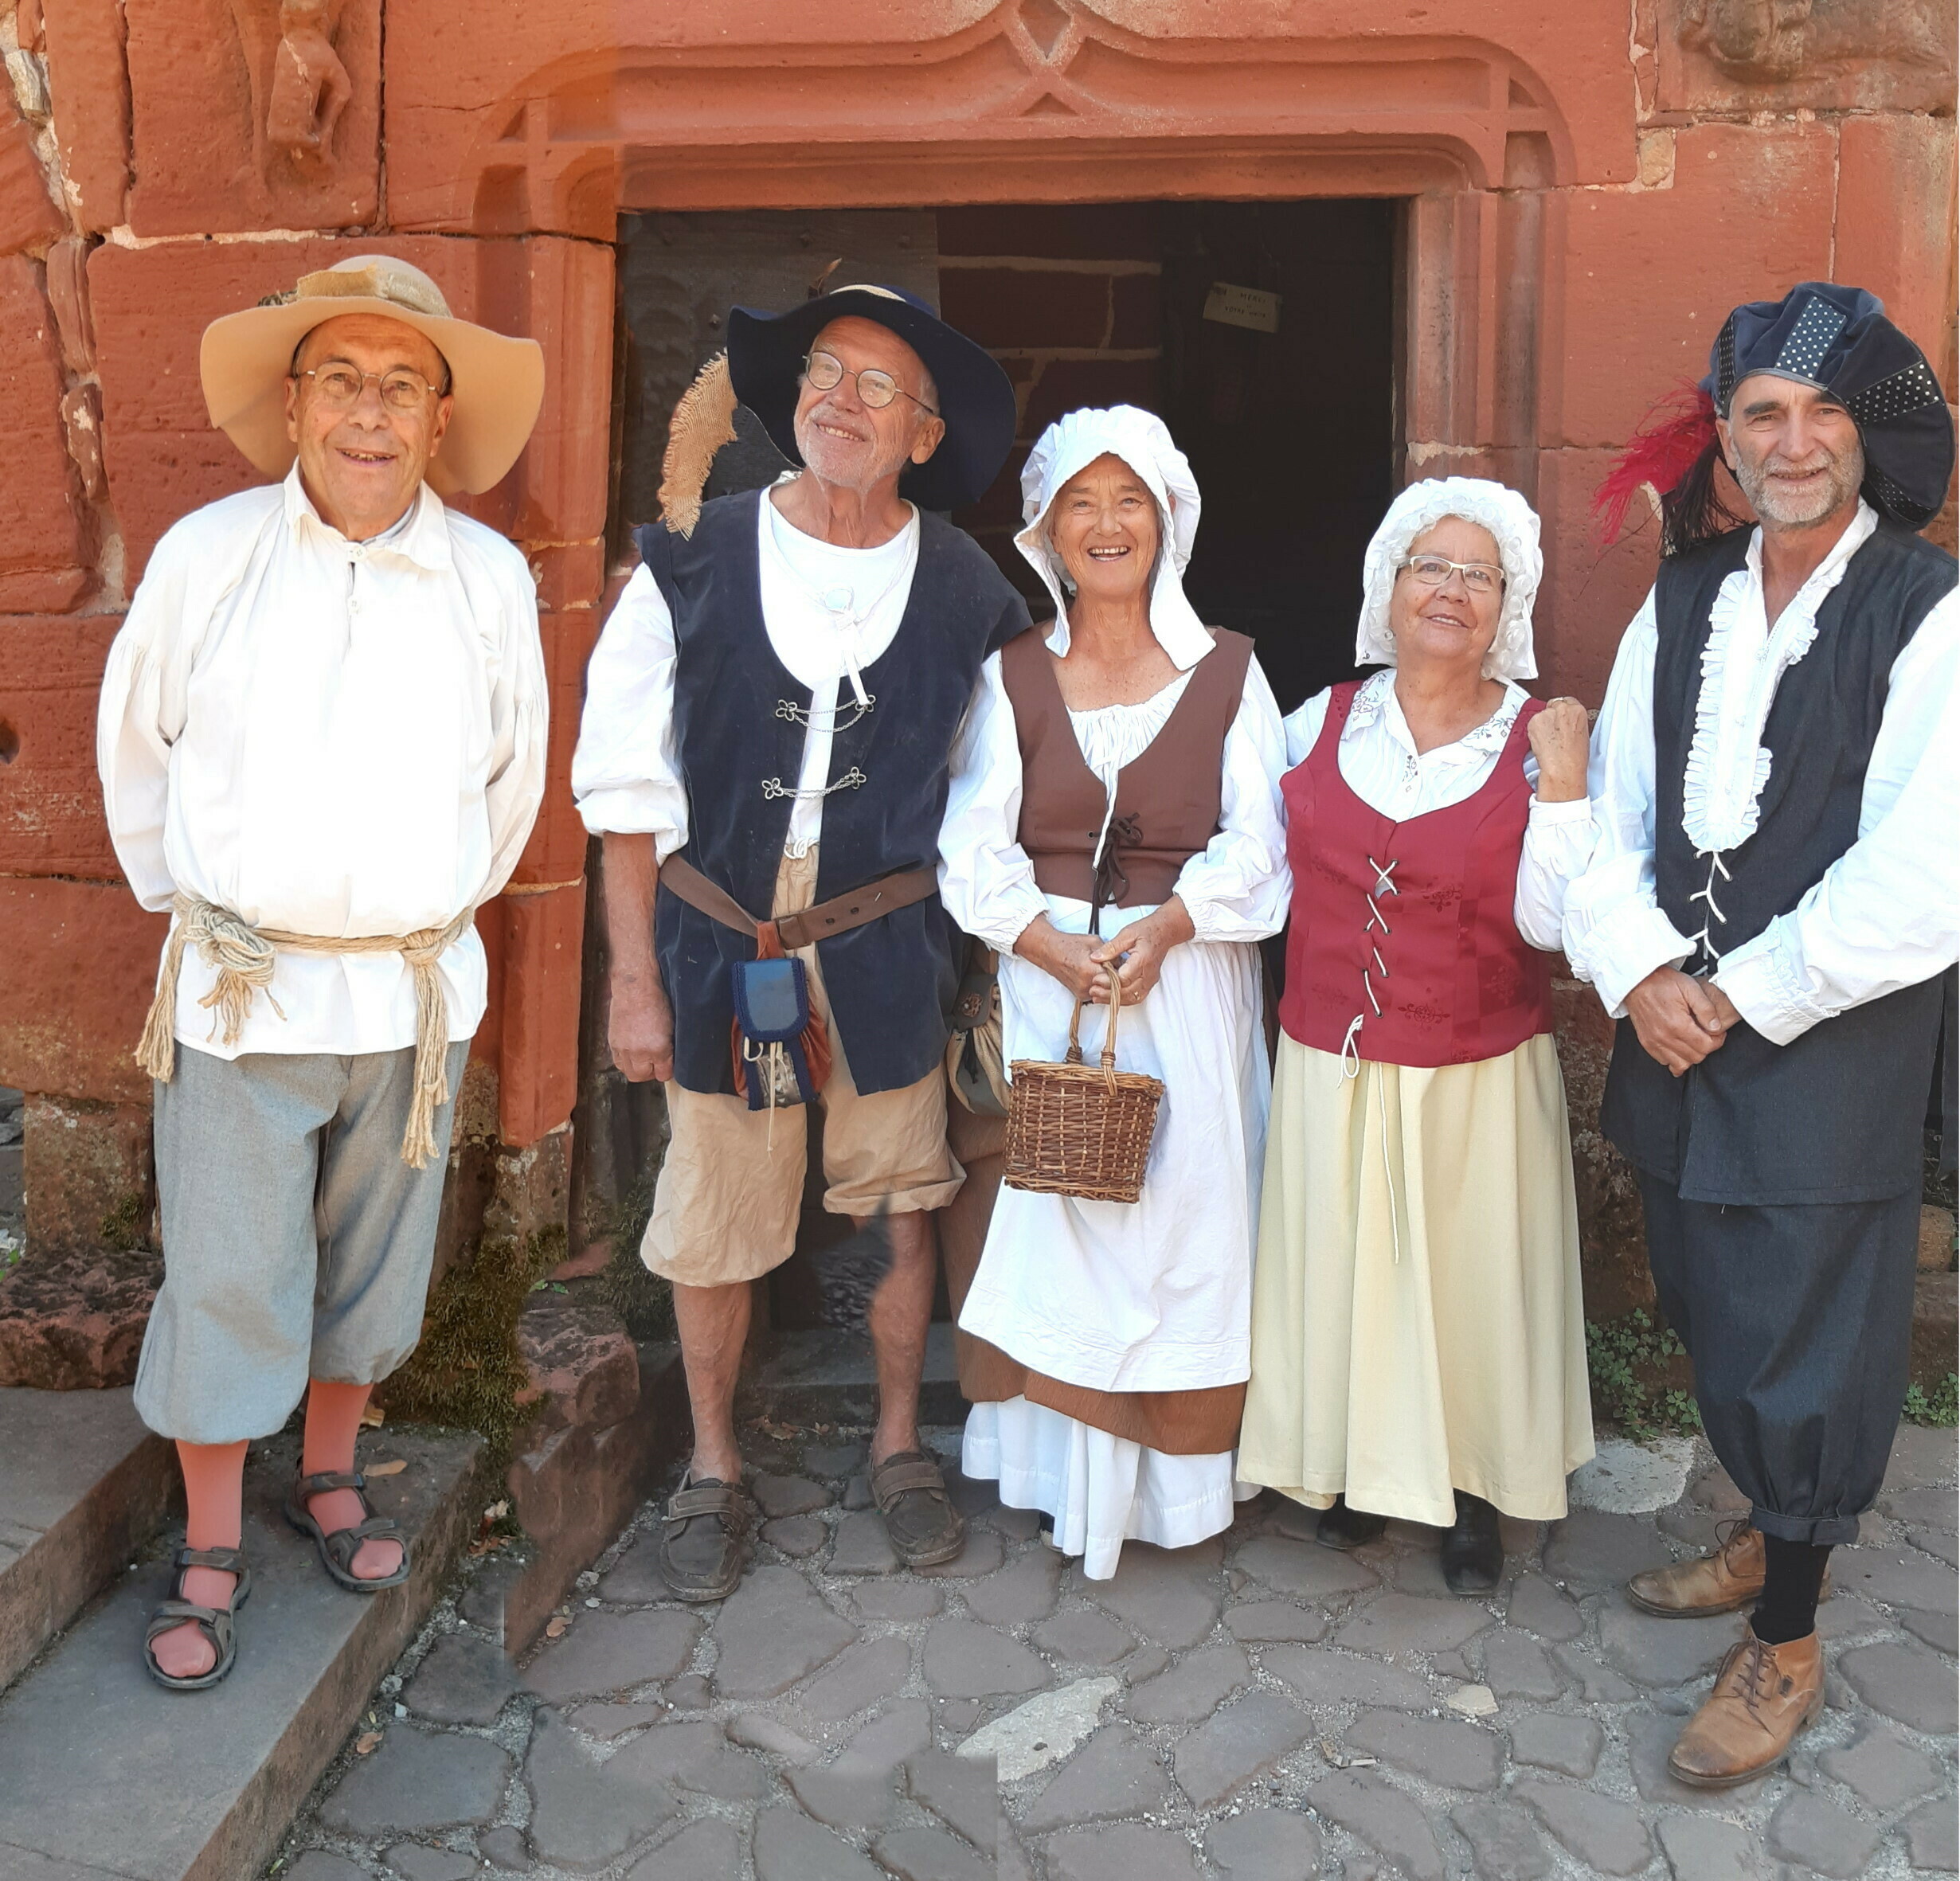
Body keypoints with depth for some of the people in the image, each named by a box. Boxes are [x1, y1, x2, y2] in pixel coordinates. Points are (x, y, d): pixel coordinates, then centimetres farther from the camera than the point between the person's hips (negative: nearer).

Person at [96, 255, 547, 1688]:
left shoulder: (491, 577, -2)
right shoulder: (206, 555, -5)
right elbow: (135, 746, 8)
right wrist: (184, 903, 12)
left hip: (415, 992, 2)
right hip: (242, 988, -1)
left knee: (374, 1259, 15)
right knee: (225, 1276, 4)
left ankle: (331, 1476, 37)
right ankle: (211, 1554, 22)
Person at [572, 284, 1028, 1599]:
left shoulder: (967, 592, -2)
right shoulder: (695, 563, -5)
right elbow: (630, 786, -2)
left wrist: (989, 954, 6)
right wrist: (634, 979, -5)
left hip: (885, 946, 1)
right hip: (718, 943, 0)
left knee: (904, 1207, 10)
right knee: (714, 1220, 9)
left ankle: (899, 1442, 34)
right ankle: (715, 1468, 31)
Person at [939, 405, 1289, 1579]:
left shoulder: (1227, 670, 4)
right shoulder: (1013, 676, 6)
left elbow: (1258, 842, -2)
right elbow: (975, 848, -2)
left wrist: (1166, 926, -18)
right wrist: (1055, 945, -16)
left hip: (1191, 982, 0)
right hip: (1045, 978, 1)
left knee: (1185, 1209, 1)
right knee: (1052, 1210, 1)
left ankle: (1168, 1473, 15)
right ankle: (1063, 1461, 15)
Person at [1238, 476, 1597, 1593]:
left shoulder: (1539, 739, -6)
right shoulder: (1325, 721, 2)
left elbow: (1552, 922, -14)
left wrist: (1561, 781, -19)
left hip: (1478, 1079, -2)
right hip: (1332, 1067, 2)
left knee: (1470, 1279, 10)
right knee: (1345, 1271, 14)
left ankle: (1475, 1492, 29)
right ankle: (1360, 1467, 34)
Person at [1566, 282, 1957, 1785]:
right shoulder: (1683, 601, 7)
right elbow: (1611, 805, 7)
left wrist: (1742, 995, -14)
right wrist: (1639, 971, -8)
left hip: (1830, 1037, -5)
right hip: (1677, 1027, 6)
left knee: (1801, 1334, 5)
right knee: (1711, 1309, 19)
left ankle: (1787, 1639, 26)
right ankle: (1771, 1532, 45)